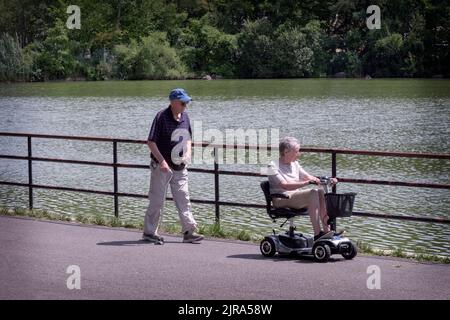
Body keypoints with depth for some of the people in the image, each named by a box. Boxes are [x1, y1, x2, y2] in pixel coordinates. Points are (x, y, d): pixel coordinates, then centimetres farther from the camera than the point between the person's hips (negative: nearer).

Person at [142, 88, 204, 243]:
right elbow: (151, 142, -15)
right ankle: (149, 232, 12)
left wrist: (188, 153, 0)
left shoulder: (185, 116, 6)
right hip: (161, 167, -6)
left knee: (183, 198, 4)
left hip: (179, 167, 6)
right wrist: (162, 161, -21)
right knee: (157, 200, 2)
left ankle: (189, 231, 5)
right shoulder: (162, 117, -15)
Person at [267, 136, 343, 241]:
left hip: (297, 195, 8)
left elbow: (309, 177, 19)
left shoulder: (295, 164, 18)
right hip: (281, 200, -8)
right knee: (313, 193, -28)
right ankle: (317, 234, -35)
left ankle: (327, 229, -19)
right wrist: (306, 183, -32)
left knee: (321, 191, -14)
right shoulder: (273, 166, -8)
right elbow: (285, 185, -21)